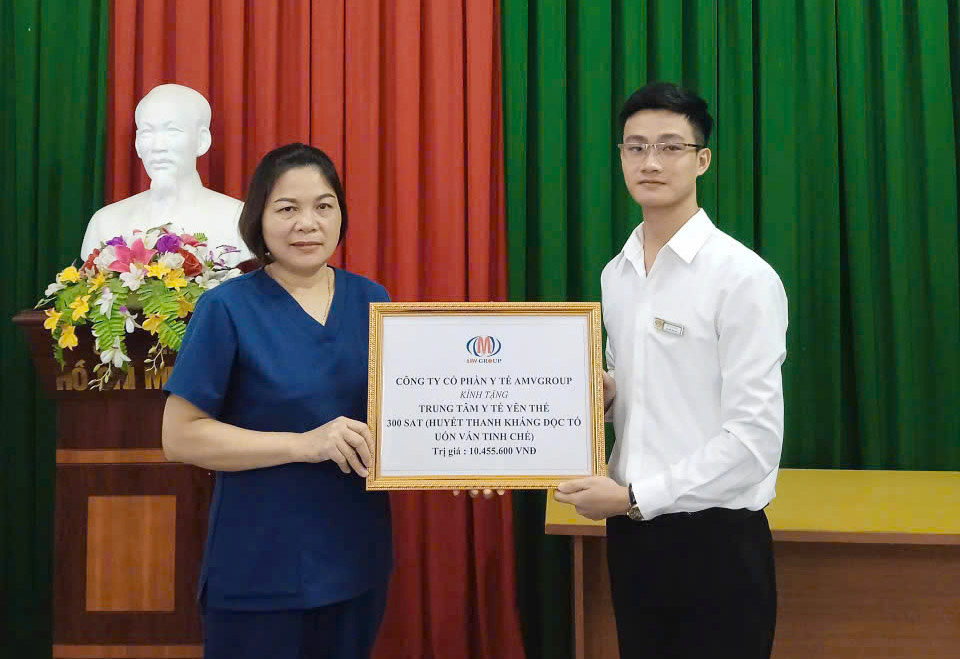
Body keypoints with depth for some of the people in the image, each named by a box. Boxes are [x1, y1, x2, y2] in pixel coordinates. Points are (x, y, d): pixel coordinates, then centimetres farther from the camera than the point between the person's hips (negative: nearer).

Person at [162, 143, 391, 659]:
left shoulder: (371, 301, 2)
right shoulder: (227, 309, -11)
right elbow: (180, 437, -12)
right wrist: (303, 445, -21)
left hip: (356, 555, 5)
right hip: (260, 570, -4)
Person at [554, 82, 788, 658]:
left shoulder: (743, 277, -14)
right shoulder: (616, 274, 8)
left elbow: (754, 437, -18)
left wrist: (634, 497, -17)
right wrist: (603, 394, -3)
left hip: (714, 540, -6)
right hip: (631, 532, 6)